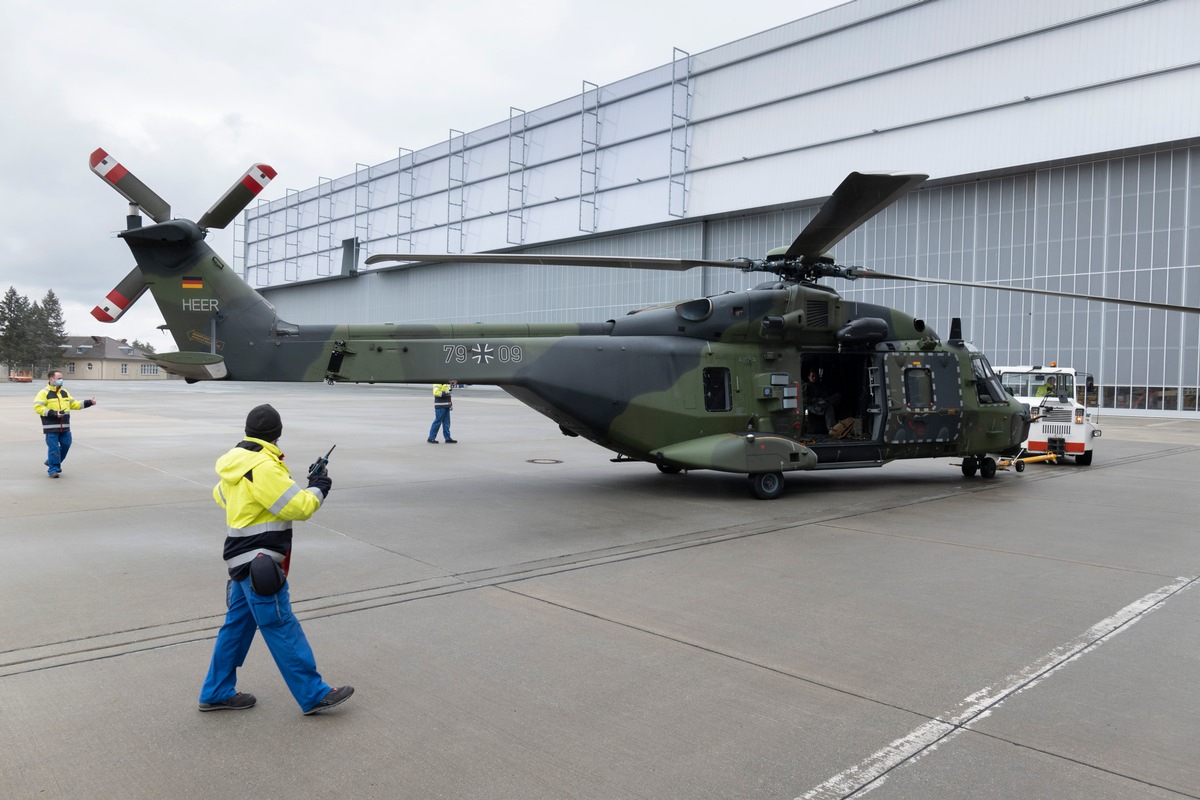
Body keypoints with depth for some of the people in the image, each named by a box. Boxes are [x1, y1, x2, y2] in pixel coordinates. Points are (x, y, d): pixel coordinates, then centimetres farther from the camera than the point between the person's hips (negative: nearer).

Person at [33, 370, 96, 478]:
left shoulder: (64, 392, 15)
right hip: (51, 427, -6)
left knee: (66, 445, 10)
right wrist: (53, 413, -21)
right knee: (54, 448, -5)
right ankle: (53, 469, 6)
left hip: (64, 427, 6)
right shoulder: (44, 393, -6)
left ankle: (51, 461, 31)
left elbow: (74, 404, 20)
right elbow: (38, 407, -13)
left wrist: (89, 403, 10)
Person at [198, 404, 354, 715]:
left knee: (238, 623, 17)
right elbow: (298, 507, -19)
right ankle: (313, 695, 3)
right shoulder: (264, 467, -21)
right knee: (281, 628, -4)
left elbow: (220, 494, 26)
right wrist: (318, 489, -3)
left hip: (245, 559, 10)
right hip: (259, 562, -10)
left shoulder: (236, 462, 8)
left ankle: (216, 693, 26)